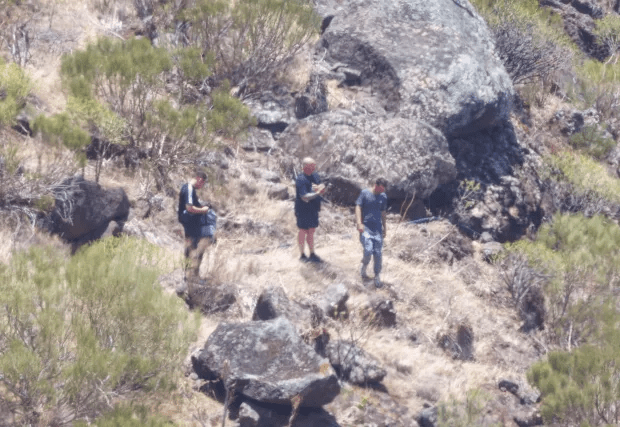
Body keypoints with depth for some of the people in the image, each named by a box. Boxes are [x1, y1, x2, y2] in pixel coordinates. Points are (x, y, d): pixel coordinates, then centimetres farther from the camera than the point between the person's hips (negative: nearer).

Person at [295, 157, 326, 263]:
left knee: (311, 231, 17)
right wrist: (317, 193, -31)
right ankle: (302, 255, 19)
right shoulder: (301, 180, -21)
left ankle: (312, 255, 28)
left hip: (313, 209, 8)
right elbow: (304, 197, -27)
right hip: (303, 210, -8)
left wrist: (320, 188, -13)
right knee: (303, 231, 6)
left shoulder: (315, 176, 4)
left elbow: (322, 190, 10)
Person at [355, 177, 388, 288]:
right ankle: (363, 268, 12)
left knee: (377, 253, 1)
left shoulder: (383, 197, 9)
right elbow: (358, 207, -6)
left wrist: (384, 227, 22)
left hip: (377, 228, 4)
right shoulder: (365, 193, -4)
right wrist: (359, 223, -16)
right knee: (368, 250, -17)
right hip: (366, 227, -4)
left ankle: (377, 277, 12)